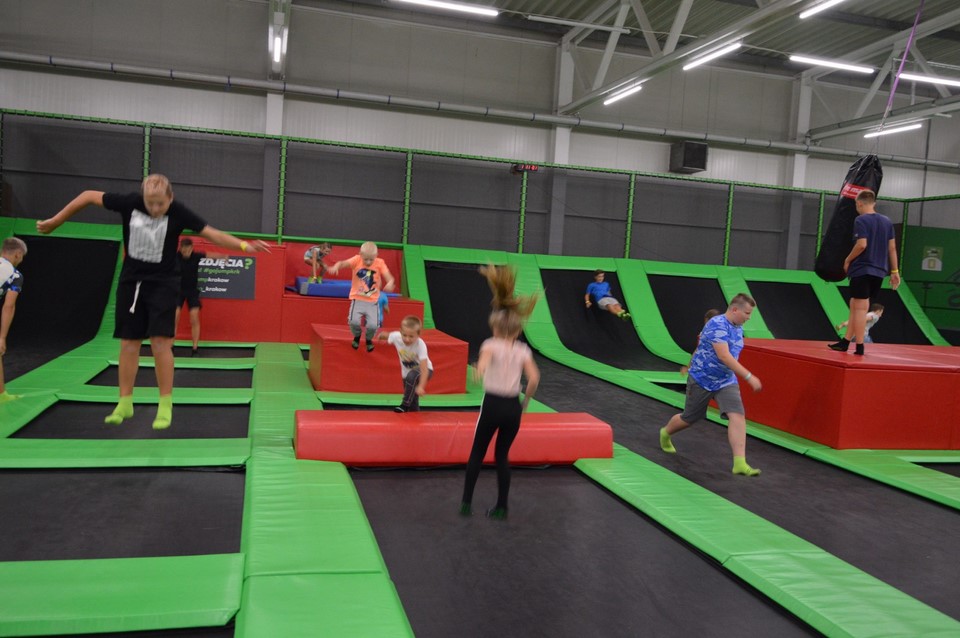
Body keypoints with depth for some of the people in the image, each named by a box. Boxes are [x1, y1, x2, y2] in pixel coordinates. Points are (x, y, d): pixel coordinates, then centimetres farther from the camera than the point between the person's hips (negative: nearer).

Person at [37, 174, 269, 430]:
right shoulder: (129, 202, -12)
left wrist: (244, 245, -34)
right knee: (128, 343, 7)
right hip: (131, 282, 3)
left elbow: (212, 233, -19)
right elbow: (89, 196, 2)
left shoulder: (178, 212, -16)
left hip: (163, 284, -3)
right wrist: (54, 222, 8)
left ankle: (165, 406, 1)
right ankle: (125, 403, 19)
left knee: (160, 343, -10)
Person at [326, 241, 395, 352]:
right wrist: (336, 266, -45)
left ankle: (369, 339, 24)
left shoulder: (380, 263, -4)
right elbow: (343, 263, -21)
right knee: (354, 321, -22)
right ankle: (357, 336, 16)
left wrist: (390, 283, -38)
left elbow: (389, 277, -14)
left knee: (373, 325, -15)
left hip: (373, 301, 0)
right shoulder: (357, 260, -6)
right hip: (357, 299, 0)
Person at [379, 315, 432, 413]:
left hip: (423, 371, -5)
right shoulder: (396, 337, -21)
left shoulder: (420, 345, -33)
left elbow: (424, 368, -40)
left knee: (412, 376, -38)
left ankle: (405, 404, -22)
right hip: (407, 372, 5)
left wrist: (421, 386, -48)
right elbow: (387, 336, 9)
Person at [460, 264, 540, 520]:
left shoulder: (491, 345, -3)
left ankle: (467, 502, 14)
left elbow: (483, 363, -26)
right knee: (502, 455, 16)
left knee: (477, 453, 13)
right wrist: (526, 400, 5)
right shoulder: (523, 350, 4)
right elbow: (534, 378, -6)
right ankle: (501, 507, 19)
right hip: (513, 407, 3)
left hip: (492, 404, -3)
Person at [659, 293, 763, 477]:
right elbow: (724, 356, -33)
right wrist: (749, 376, -36)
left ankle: (740, 463, -18)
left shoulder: (738, 328, 5)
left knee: (737, 415, -15)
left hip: (726, 381, 6)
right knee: (689, 419, 10)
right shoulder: (717, 325, -23)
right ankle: (665, 433, 42)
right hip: (701, 379, -6)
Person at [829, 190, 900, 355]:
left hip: (862, 270, -7)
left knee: (860, 308, -3)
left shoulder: (861, 220, -9)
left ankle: (859, 346, 0)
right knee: (855, 305, 14)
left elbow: (862, 244, -20)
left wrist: (848, 260, -6)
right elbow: (892, 247, 10)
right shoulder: (887, 221, 11)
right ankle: (845, 342, 17)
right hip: (879, 271, 7)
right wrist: (894, 271, 13)